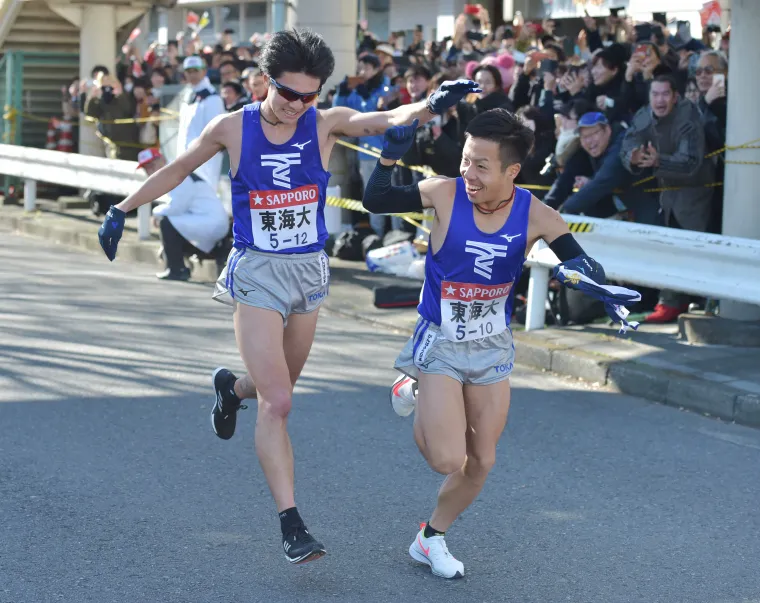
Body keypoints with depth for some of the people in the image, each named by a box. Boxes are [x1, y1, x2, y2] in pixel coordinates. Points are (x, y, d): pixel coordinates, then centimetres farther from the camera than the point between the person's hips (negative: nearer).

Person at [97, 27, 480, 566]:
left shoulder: (326, 124, -4)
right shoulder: (232, 128, -6)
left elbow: (387, 120, -21)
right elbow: (179, 169, 10)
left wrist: (431, 105, -42)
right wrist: (123, 209, 14)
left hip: (310, 270, 3)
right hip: (257, 273, -3)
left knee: (279, 390, 21)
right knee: (277, 403, -13)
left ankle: (231, 389, 56)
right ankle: (292, 525, -10)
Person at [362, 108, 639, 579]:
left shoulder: (535, 216, -16)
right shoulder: (445, 193, -18)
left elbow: (591, 270, -12)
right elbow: (375, 201, -8)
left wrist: (579, 271, -36)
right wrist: (390, 157, -25)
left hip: (493, 348, 3)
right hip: (440, 343, -3)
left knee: (481, 462, 10)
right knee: (448, 461, -11)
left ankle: (432, 539, 34)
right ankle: (415, 394, 20)